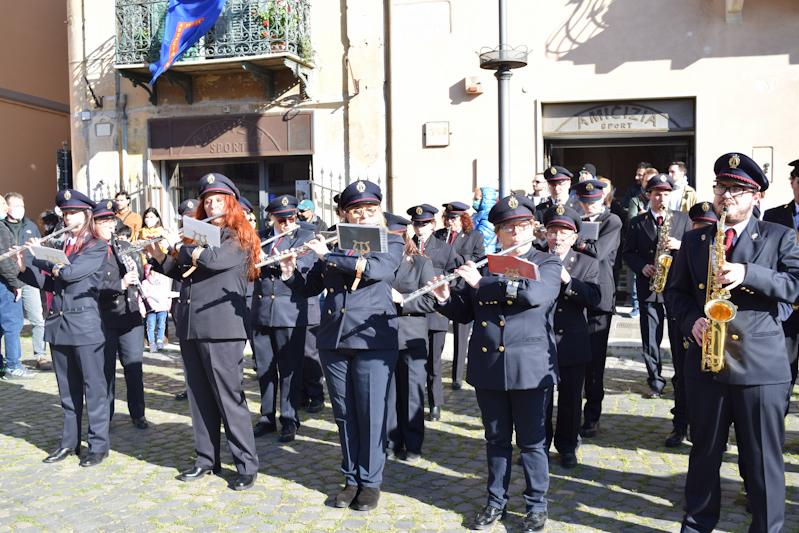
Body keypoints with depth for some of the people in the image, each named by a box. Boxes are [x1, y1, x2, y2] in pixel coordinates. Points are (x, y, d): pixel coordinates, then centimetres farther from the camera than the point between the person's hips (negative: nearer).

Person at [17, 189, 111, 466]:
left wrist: (39, 256, -4)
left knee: (93, 386, 0)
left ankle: (99, 444, 7)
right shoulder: (60, 245, 14)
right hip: (58, 323, 6)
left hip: (85, 323, -6)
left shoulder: (97, 247, -5)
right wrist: (25, 268, 0)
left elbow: (70, 272, -17)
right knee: (67, 387, 14)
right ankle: (70, 441, 24)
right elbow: (51, 283, 13)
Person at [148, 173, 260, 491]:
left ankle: (247, 467, 3)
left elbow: (214, 259, -21)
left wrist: (178, 245, -8)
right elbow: (180, 272, 22)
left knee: (229, 398, -5)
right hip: (191, 327, 7)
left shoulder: (239, 237, -3)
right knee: (199, 397, 12)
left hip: (221, 329, -7)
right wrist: (158, 255, 6)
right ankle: (206, 459, 24)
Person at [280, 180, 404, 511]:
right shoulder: (331, 244, 11)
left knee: (371, 414, 1)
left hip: (373, 338, -3)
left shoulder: (391, 242, 3)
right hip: (333, 340, 3)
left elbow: (375, 269, -19)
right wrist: (290, 271, -6)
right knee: (344, 414, 10)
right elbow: (309, 288, 14)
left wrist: (328, 255, -15)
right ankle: (351, 478, 24)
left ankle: (371, 481, 16)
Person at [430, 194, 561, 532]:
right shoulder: (482, 265, 10)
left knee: (531, 441, 6)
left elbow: (535, 293, -22)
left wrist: (483, 283, -20)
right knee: (496, 439, 15)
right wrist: (445, 299, -6)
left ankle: (537, 506, 23)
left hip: (530, 368, -3)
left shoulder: (547, 264, 0)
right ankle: (496, 501, 30)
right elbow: (464, 312, 15)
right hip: (488, 367, 4)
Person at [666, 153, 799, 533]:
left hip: (761, 363, -2)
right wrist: (691, 321, -7)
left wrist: (748, 274, -23)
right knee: (704, 451, 14)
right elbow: (676, 291, 12)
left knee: (763, 458, 5)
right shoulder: (694, 240, 10)